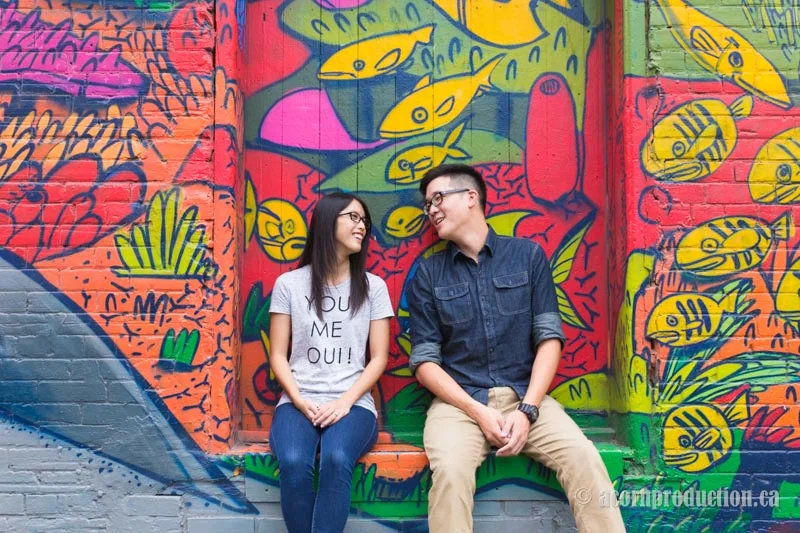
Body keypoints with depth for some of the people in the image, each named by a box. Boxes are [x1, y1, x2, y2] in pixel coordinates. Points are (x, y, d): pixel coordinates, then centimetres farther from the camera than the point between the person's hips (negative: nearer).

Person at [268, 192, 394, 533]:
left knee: (336, 461, -33)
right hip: (298, 402, 0)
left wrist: (345, 402, -9)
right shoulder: (289, 283, 6)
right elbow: (278, 355, 5)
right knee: (294, 464, -32)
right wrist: (300, 402, -11)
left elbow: (379, 358, 5)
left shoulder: (373, 287, 8)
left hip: (352, 403, 0)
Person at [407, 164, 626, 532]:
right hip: (458, 401, 0)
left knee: (584, 458, -24)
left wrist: (527, 409, -12)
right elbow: (424, 359, 1)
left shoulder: (528, 255, 6)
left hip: (524, 396, 1)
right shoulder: (428, 274, 5)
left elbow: (549, 337, 1)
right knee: (449, 471, -30)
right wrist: (478, 411, -13)